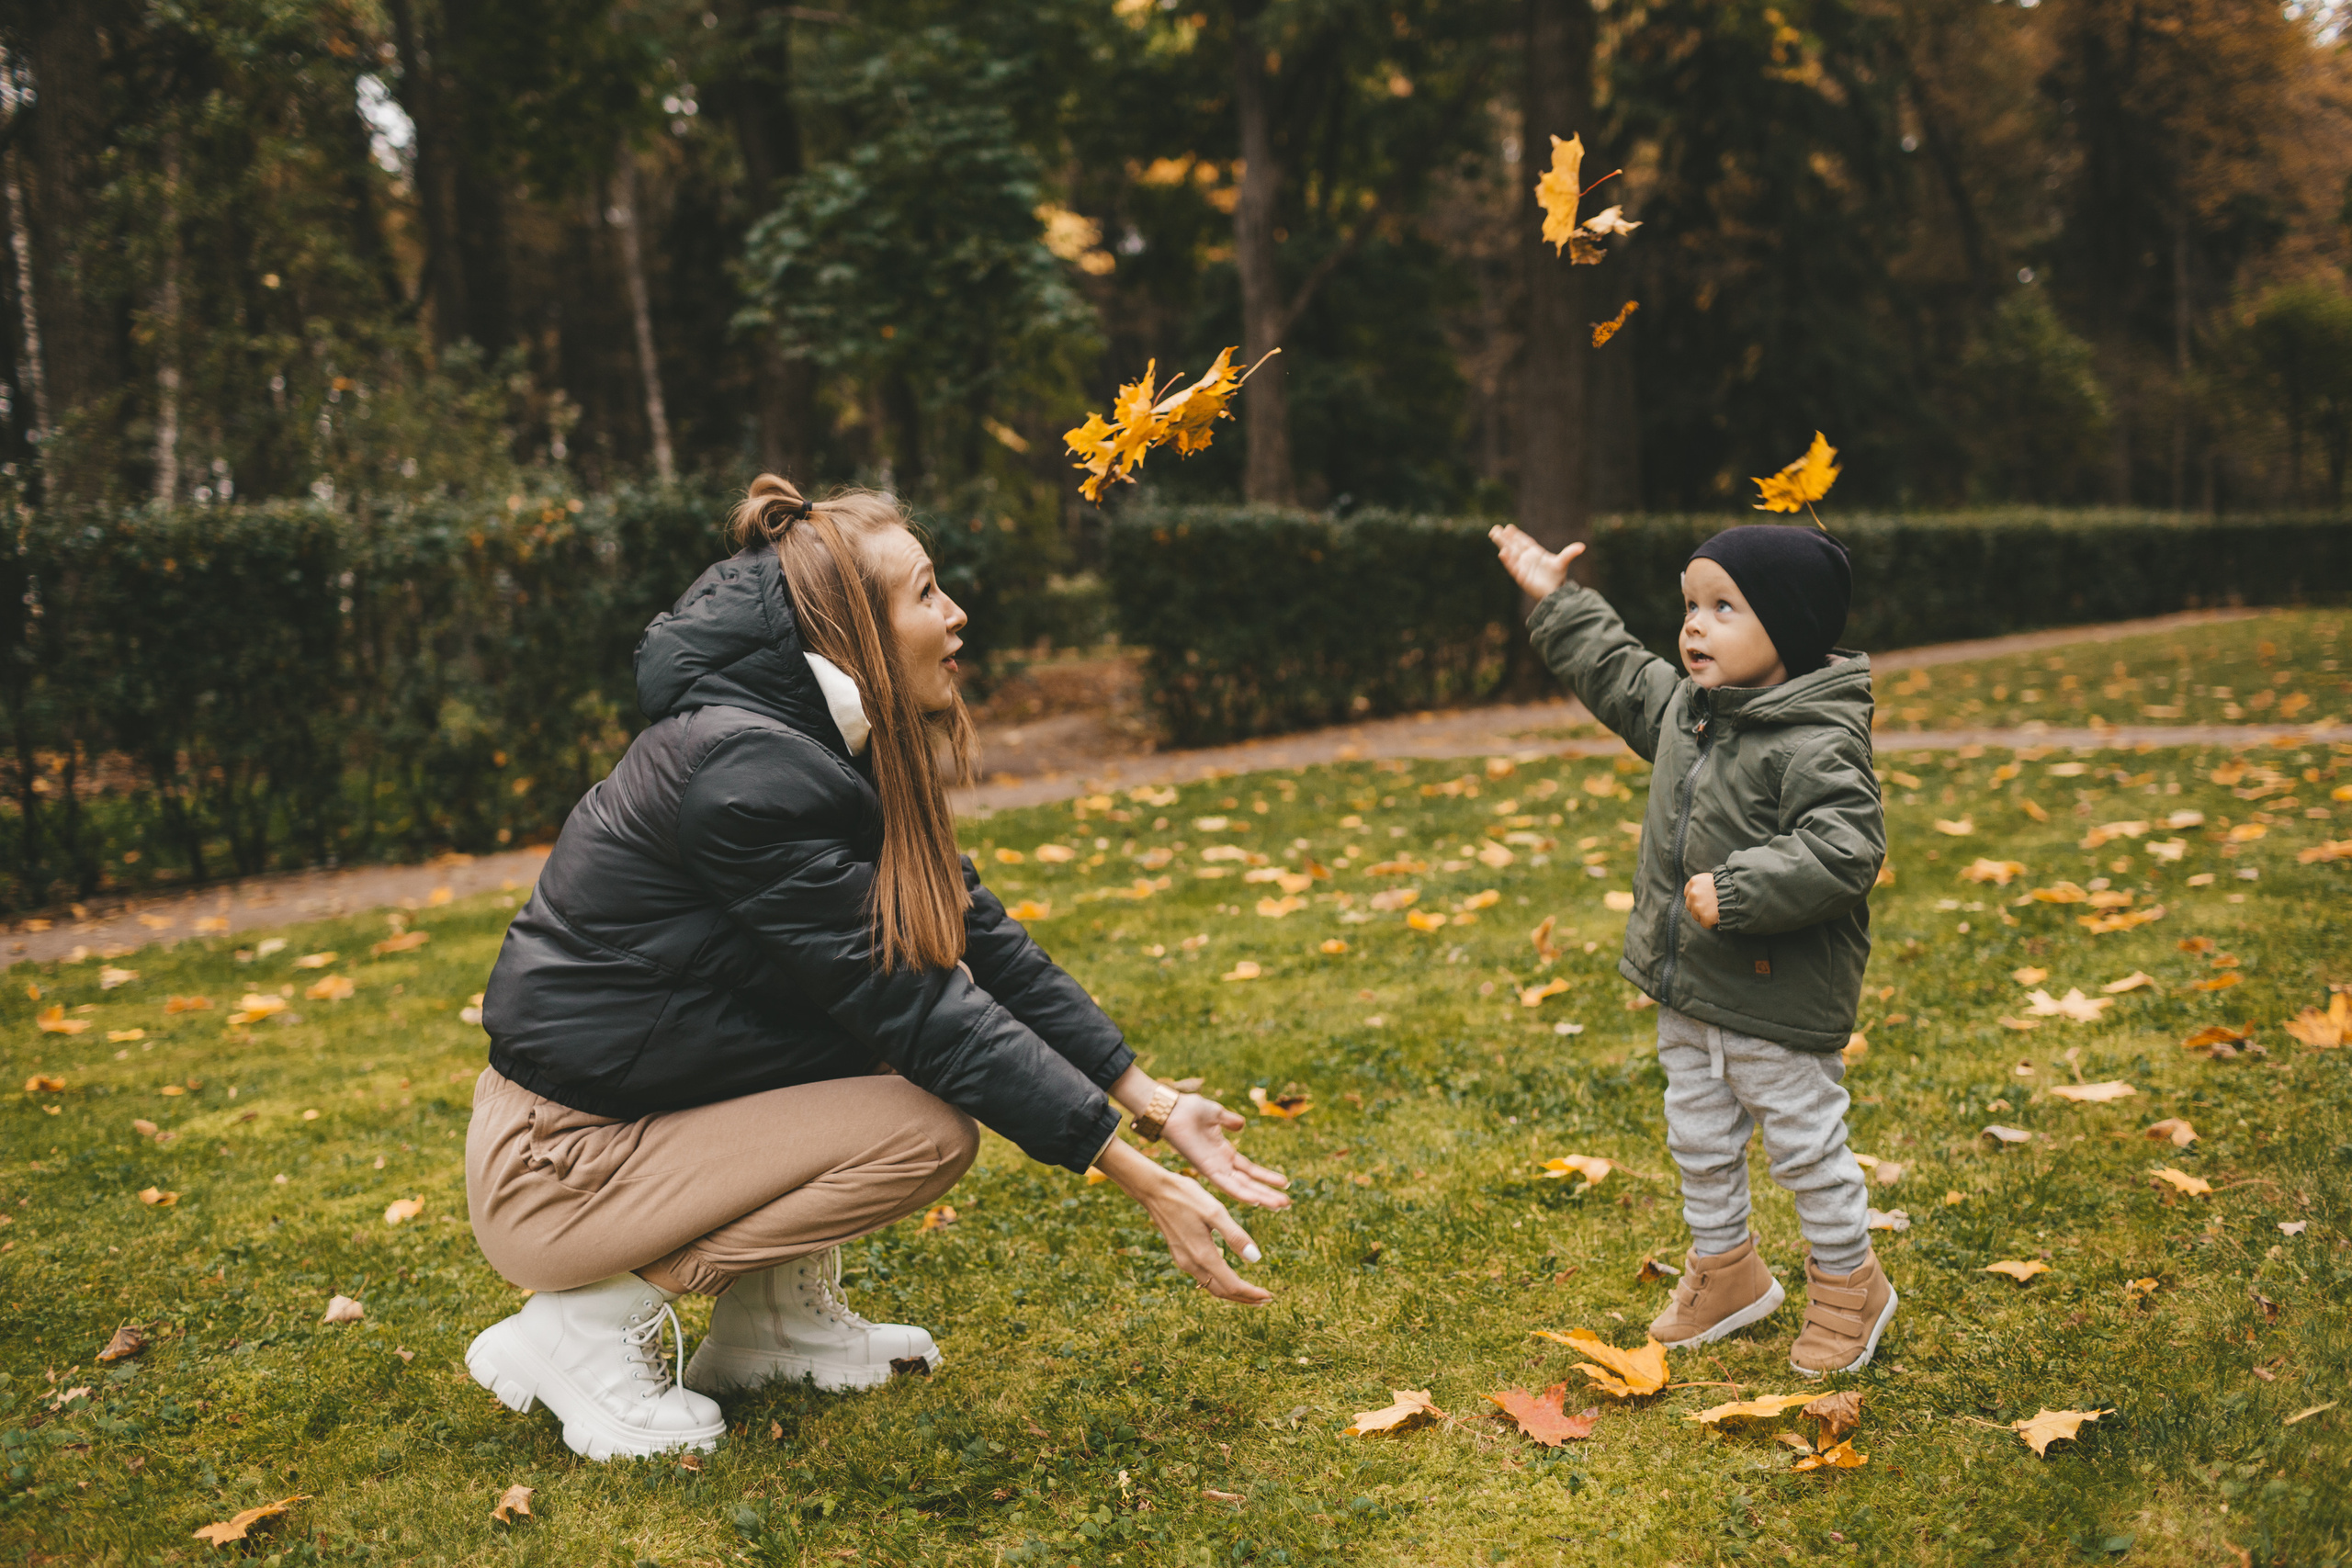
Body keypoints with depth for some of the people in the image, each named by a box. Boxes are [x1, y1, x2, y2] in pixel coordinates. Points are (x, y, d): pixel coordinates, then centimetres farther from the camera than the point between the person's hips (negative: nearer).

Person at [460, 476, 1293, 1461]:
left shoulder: (836, 747, 3)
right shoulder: (745, 772, -26)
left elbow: (978, 934, 3)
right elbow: (919, 1009, -25)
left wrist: (1154, 1104, -2)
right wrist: (1147, 1186, -21)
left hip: (655, 1100, 9)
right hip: (554, 1171, -9)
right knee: (931, 1129, -17)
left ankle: (776, 1316, 11)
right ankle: (589, 1323, -6)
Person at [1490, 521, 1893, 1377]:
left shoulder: (1818, 745, -23)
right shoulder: (1685, 707, 4)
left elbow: (1843, 850, -31)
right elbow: (1621, 677, 23)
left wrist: (1737, 893, -33)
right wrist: (1559, 605, 24)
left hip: (1778, 1000, -8)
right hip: (1686, 990, 8)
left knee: (1806, 1145, 7)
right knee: (1698, 1138, 20)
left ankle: (1848, 1283, 28)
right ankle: (1727, 1269, 39)